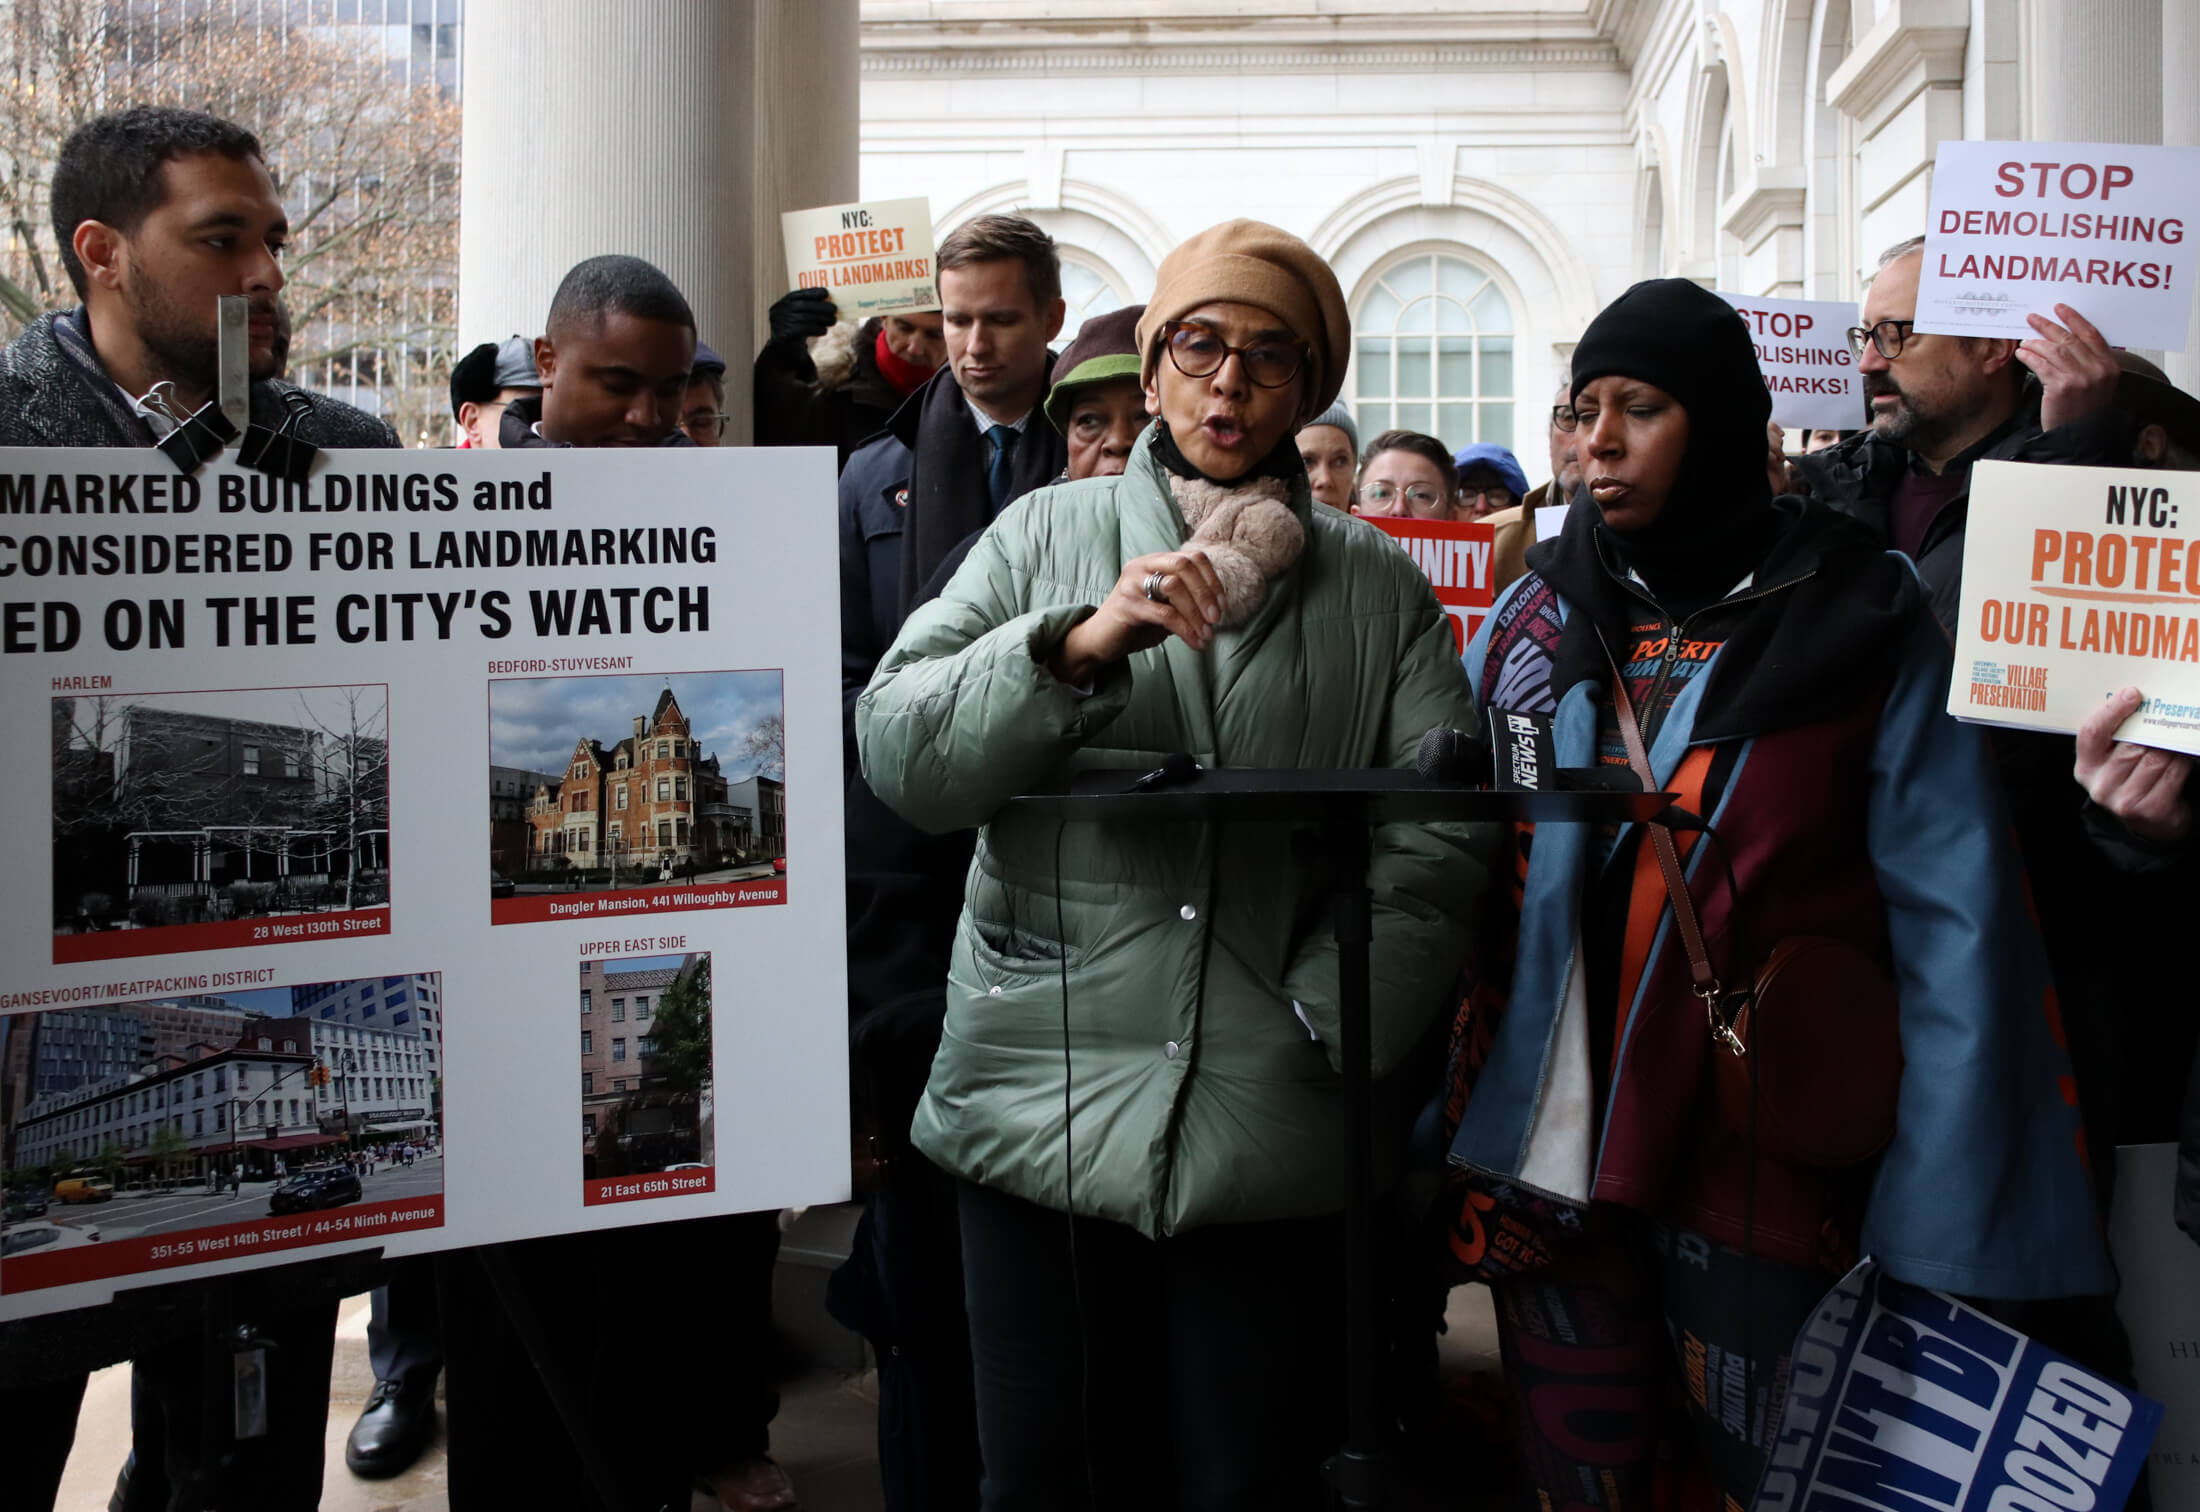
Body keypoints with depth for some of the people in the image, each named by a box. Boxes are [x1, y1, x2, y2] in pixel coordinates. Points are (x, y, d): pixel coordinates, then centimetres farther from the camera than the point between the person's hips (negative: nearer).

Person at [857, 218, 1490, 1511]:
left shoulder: (1381, 589, 9)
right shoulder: (1045, 535, 8)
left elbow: (1437, 832, -1)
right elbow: (898, 752, -4)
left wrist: (1323, 1026, -13)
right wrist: (1077, 644, -18)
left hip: (1274, 1144, 0)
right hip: (1044, 1110, 0)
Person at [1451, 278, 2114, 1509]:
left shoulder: (1860, 621, -5)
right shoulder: (1542, 612, 4)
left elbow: (1954, 921, -8)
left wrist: (1947, 1215, -14)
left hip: (1765, 1164, -3)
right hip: (1552, 1138, 3)